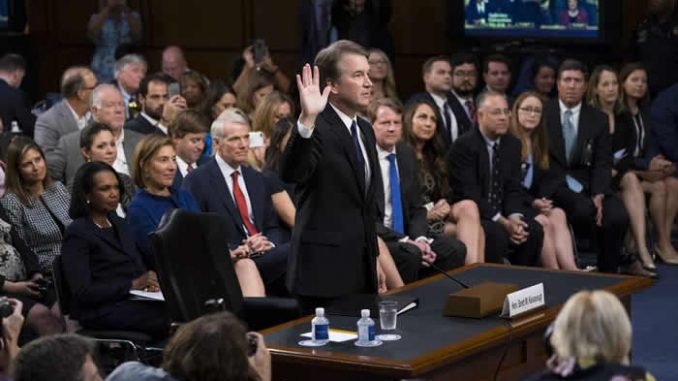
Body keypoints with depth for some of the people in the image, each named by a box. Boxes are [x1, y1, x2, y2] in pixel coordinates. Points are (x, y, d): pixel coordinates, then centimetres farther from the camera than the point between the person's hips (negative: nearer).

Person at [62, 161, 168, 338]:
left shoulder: (120, 225, 20)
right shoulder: (76, 234, -4)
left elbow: (140, 265, 21)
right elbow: (82, 292, -11)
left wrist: (149, 281, -5)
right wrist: (133, 284, -17)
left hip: (132, 300, 7)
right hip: (99, 311, -7)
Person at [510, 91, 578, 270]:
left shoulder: (539, 142, 19)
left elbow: (545, 179, 14)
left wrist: (542, 201, -6)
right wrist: (532, 202, -19)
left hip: (533, 202, 6)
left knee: (558, 215, -25)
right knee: (543, 222, -31)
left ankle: (571, 270, -42)